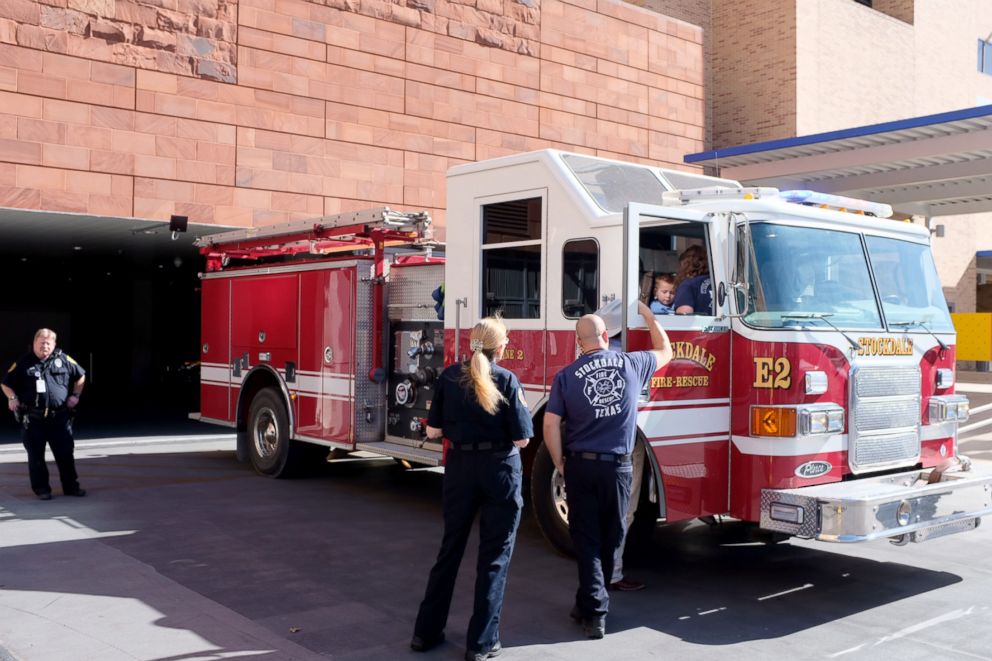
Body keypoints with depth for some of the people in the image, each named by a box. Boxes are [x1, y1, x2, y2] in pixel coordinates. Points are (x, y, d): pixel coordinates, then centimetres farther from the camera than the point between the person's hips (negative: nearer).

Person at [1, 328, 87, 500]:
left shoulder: (63, 359, 4)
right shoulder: (24, 363, 2)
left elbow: (80, 376, 17)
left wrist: (75, 395, 8)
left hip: (60, 417, 1)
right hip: (33, 419, -1)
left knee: (65, 453, 5)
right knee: (36, 455, 6)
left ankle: (71, 486, 15)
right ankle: (41, 488, 16)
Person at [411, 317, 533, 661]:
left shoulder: (449, 376, -1)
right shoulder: (507, 380, -10)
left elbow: (434, 431, 1)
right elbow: (522, 438, -10)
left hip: (460, 467, 4)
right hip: (500, 469, -4)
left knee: (450, 546, 16)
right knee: (494, 555, 7)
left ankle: (426, 631, 22)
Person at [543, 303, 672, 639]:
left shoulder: (566, 376, -4)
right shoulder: (631, 364, -1)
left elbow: (550, 425, -8)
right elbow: (665, 351, 19)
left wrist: (559, 463, 5)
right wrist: (647, 314, 28)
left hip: (581, 466, -1)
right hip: (618, 467, 1)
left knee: (586, 540, 6)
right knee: (610, 540, 15)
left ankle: (594, 612, 3)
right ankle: (592, 601, 29)